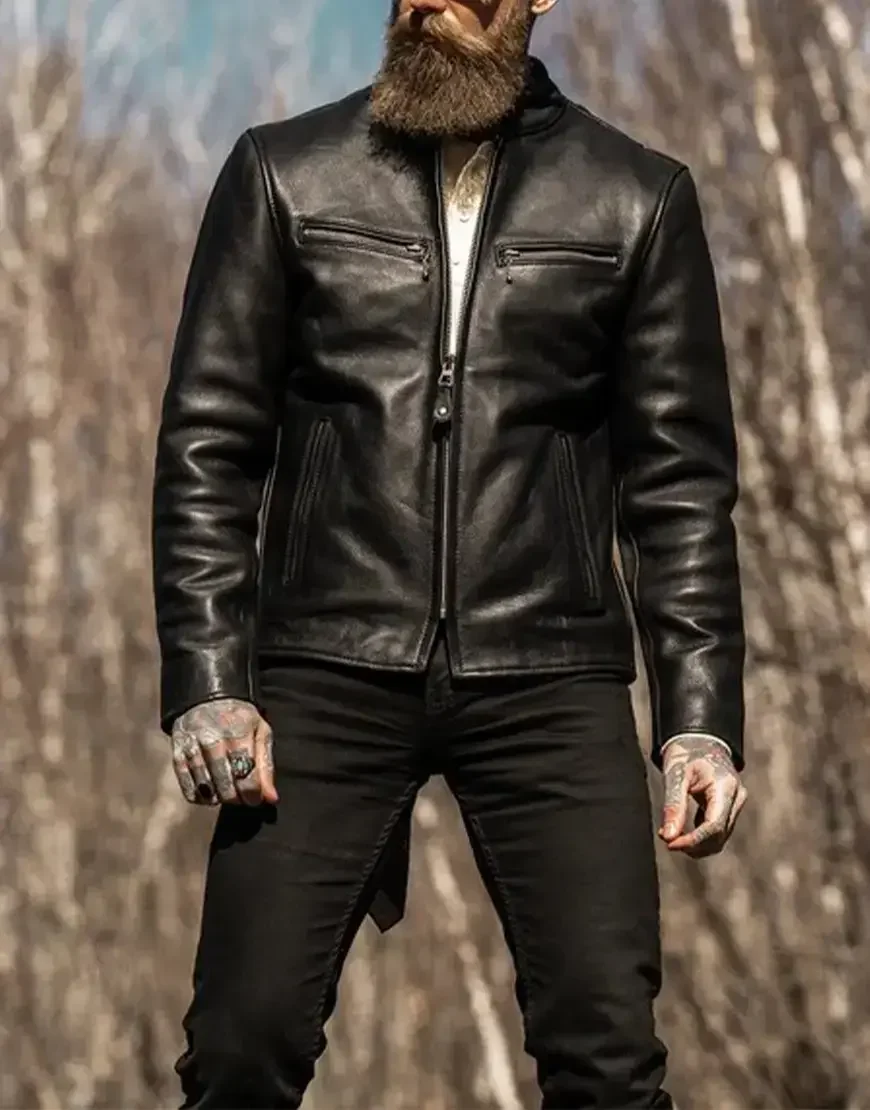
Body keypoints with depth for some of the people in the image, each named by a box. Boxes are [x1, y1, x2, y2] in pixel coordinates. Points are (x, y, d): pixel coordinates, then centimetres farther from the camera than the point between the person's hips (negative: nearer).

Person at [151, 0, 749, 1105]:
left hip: (548, 681, 0)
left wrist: (702, 715, -2)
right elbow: (207, 444, 5)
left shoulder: (640, 199, 8)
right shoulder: (283, 173, 7)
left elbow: (681, 477, 7)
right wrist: (207, 680, -6)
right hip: (326, 677, 0)